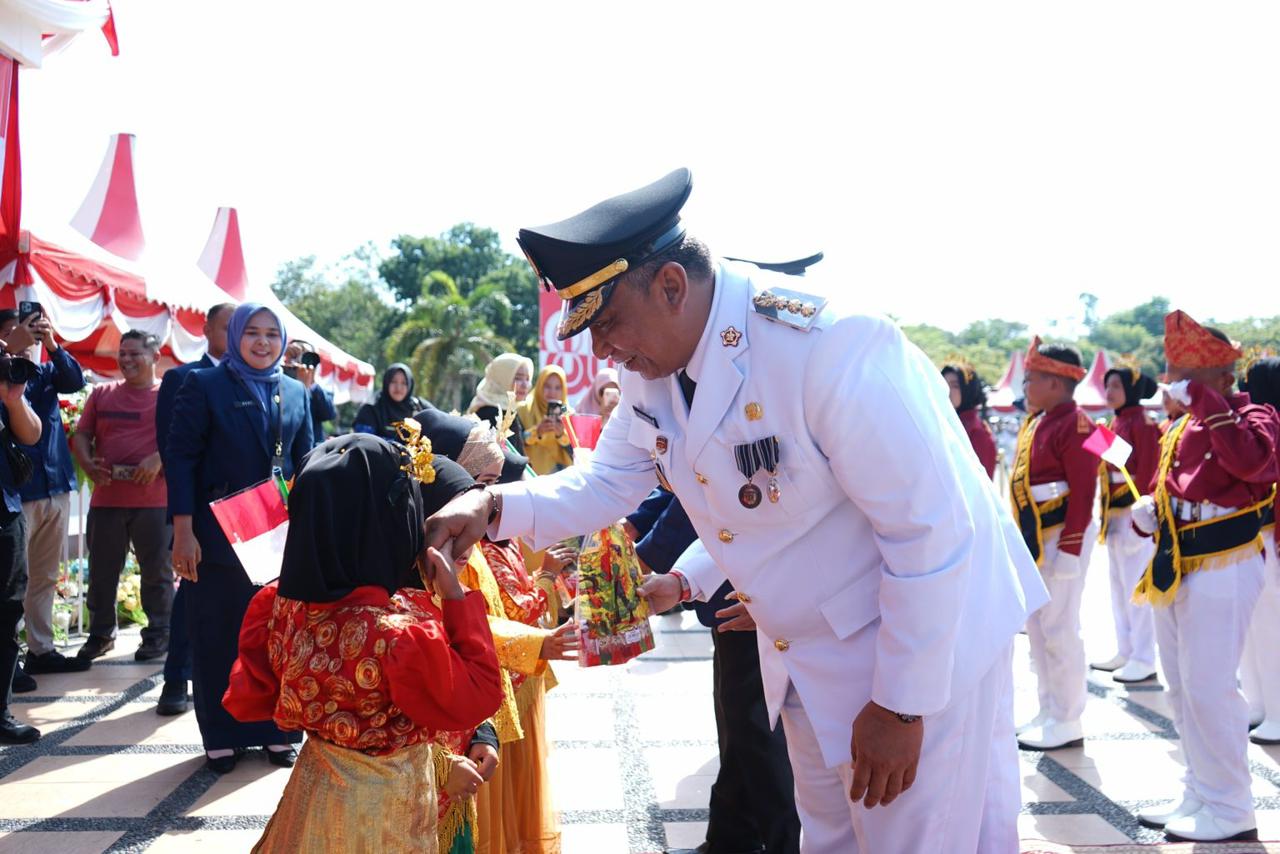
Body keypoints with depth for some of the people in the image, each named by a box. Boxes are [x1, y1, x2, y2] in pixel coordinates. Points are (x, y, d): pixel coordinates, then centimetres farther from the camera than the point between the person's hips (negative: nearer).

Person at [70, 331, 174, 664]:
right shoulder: (102, 394, 13)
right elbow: (81, 435, 11)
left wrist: (158, 459, -22)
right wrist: (88, 464, -7)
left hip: (154, 500, -4)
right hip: (106, 497, 4)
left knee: (156, 570, 4)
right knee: (101, 570, 10)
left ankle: (158, 633, 15)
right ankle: (101, 634, 22)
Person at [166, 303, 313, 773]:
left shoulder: (296, 392, 10)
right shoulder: (204, 385, -2)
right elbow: (181, 457, -6)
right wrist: (183, 531, -13)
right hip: (218, 535, -3)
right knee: (217, 637, 5)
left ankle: (277, 732, 20)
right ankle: (221, 738, 17)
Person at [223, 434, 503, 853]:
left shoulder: (279, 604, -13)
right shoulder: (403, 630, -32)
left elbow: (245, 700, 0)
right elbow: (478, 698, -18)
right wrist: (457, 597, -19)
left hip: (314, 789, 6)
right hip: (385, 807, -5)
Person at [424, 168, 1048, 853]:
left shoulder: (828, 345, -31)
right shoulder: (649, 365, -6)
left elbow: (931, 530, -27)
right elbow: (605, 484, 6)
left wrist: (901, 705, -20)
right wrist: (494, 508, -13)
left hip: (929, 632, -7)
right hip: (803, 654, 8)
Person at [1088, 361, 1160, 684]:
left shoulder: (1143, 424, -12)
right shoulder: (1116, 423, 14)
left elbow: (1147, 473, -16)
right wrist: (1106, 510, 14)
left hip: (1133, 514, -9)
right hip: (1114, 514, 9)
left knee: (1134, 588, -4)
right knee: (1119, 588, 15)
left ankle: (1144, 660, 3)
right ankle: (1125, 652, 24)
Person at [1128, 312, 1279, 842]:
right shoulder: (1180, 430, 14)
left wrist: (1204, 399, -27)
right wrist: (1146, 511, 1)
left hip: (1223, 570, -8)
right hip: (1174, 569, 9)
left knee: (1209, 688, -7)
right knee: (1181, 689, 14)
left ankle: (1230, 812, 6)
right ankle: (1199, 795, 27)